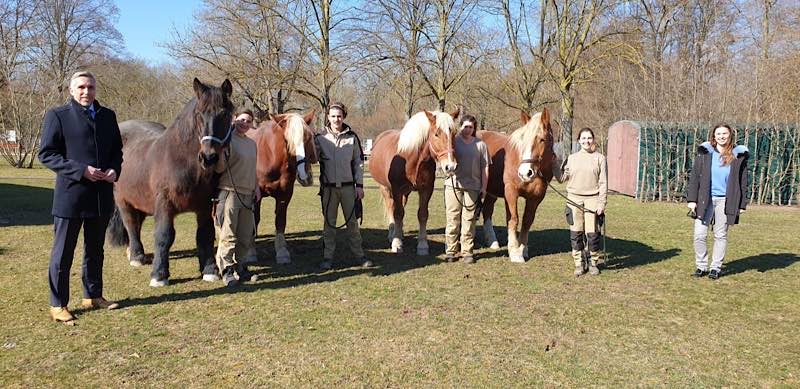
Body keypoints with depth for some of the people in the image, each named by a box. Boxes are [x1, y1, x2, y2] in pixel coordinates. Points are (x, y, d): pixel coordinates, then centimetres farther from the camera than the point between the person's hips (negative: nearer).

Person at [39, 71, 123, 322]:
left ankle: (93, 296, 30)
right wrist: (81, 170, -19)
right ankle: (57, 304, 15)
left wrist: (114, 169, -5)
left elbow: (116, 149, 17)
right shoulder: (57, 116, -4)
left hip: (101, 195, 5)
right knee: (63, 253, 4)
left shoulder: (108, 116, 10)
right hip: (70, 195, -5)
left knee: (95, 250, 17)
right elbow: (46, 154, -8)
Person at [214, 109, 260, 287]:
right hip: (229, 193, -7)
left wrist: (256, 187, 13)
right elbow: (219, 169, -12)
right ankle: (226, 271, 5)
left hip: (247, 195, 7)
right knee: (228, 235, -3)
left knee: (246, 236, 10)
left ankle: (239, 266, 23)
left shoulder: (252, 144, 15)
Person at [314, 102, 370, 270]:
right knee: (329, 223, 7)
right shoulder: (320, 137, -1)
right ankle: (327, 257, 15)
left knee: (352, 221, 9)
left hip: (348, 186, 0)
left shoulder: (352, 137, 0)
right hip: (328, 187, 0)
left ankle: (359, 255, 19)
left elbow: (358, 162, 3)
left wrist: (359, 185, -2)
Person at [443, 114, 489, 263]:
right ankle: (450, 251, 11)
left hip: (473, 187, 1)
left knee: (469, 220, 2)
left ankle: (467, 252, 10)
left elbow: (485, 167, 7)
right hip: (453, 184, 0)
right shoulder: (453, 141, 5)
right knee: (452, 219, 3)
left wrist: (484, 187, 1)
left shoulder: (480, 145, 8)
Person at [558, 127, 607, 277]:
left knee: (592, 233, -1)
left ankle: (593, 262, 16)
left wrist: (602, 203, -6)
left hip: (592, 199, -2)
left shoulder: (599, 158, 1)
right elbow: (562, 178, 8)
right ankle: (579, 263, 17)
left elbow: (603, 183, -1)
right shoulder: (571, 158, 8)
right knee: (576, 233, 5)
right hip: (574, 199, 2)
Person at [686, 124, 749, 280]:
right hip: (704, 199, 0)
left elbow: (743, 182, 5)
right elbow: (695, 176, 1)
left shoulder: (738, 155, 2)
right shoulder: (704, 152, 0)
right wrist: (691, 199, -4)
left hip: (725, 201, 0)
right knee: (699, 235, -2)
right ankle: (701, 266, 14)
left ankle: (716, 267, 21)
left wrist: (742, 204, 2)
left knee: (721, 235, 9)